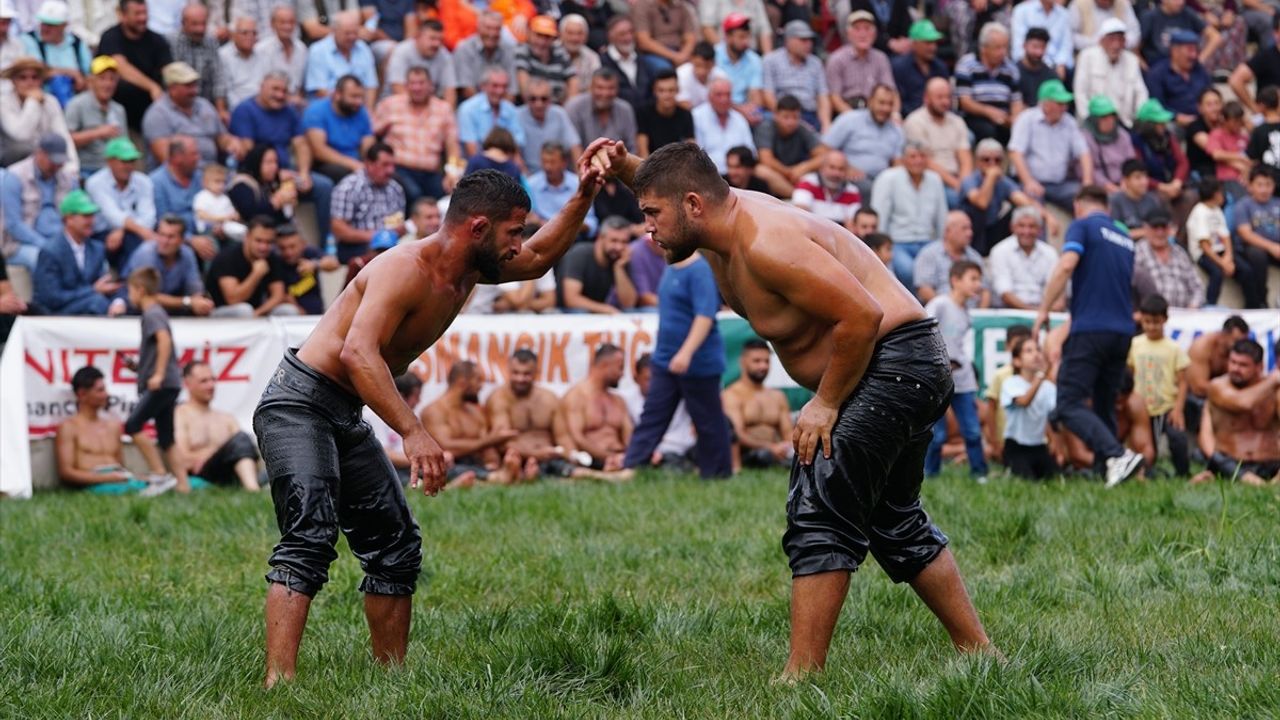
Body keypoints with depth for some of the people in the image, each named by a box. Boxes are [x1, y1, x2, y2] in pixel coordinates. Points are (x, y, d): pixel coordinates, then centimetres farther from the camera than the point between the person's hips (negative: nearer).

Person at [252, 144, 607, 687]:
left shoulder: (466, 269, 6)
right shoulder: (406, 270, -24)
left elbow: (540, 258, 23)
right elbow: (358, 352, -37)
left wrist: (584, 196, 9)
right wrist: (413, 432, -46)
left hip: (346, 419, 10)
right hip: (298, 405, -10)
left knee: (395, 545, 12)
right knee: (311, 538, -24)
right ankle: (279, 683, -34)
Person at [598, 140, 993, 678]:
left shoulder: (766, 244, -26)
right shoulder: (726, 214, 4)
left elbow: (862, 316, -30)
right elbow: (670, 186, 29)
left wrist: (825, 403, -21)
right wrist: (623, 168, 8)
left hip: (893, 365, -11)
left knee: (819, 518, -14)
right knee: (896, 523, 20)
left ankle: (801, 677, -16)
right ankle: (978, 653, 27)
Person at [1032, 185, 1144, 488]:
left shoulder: (1083, 226, 0)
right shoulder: (1125, 237, 21)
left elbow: (1067, 265, -16)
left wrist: (1043, 310, -12)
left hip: (1090, 330, -7)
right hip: (1123, 331, 7)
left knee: (1069, 405, -10)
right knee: (1104, 408, 15)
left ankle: (1118, 454, -29)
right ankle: (1107, 470, 10)